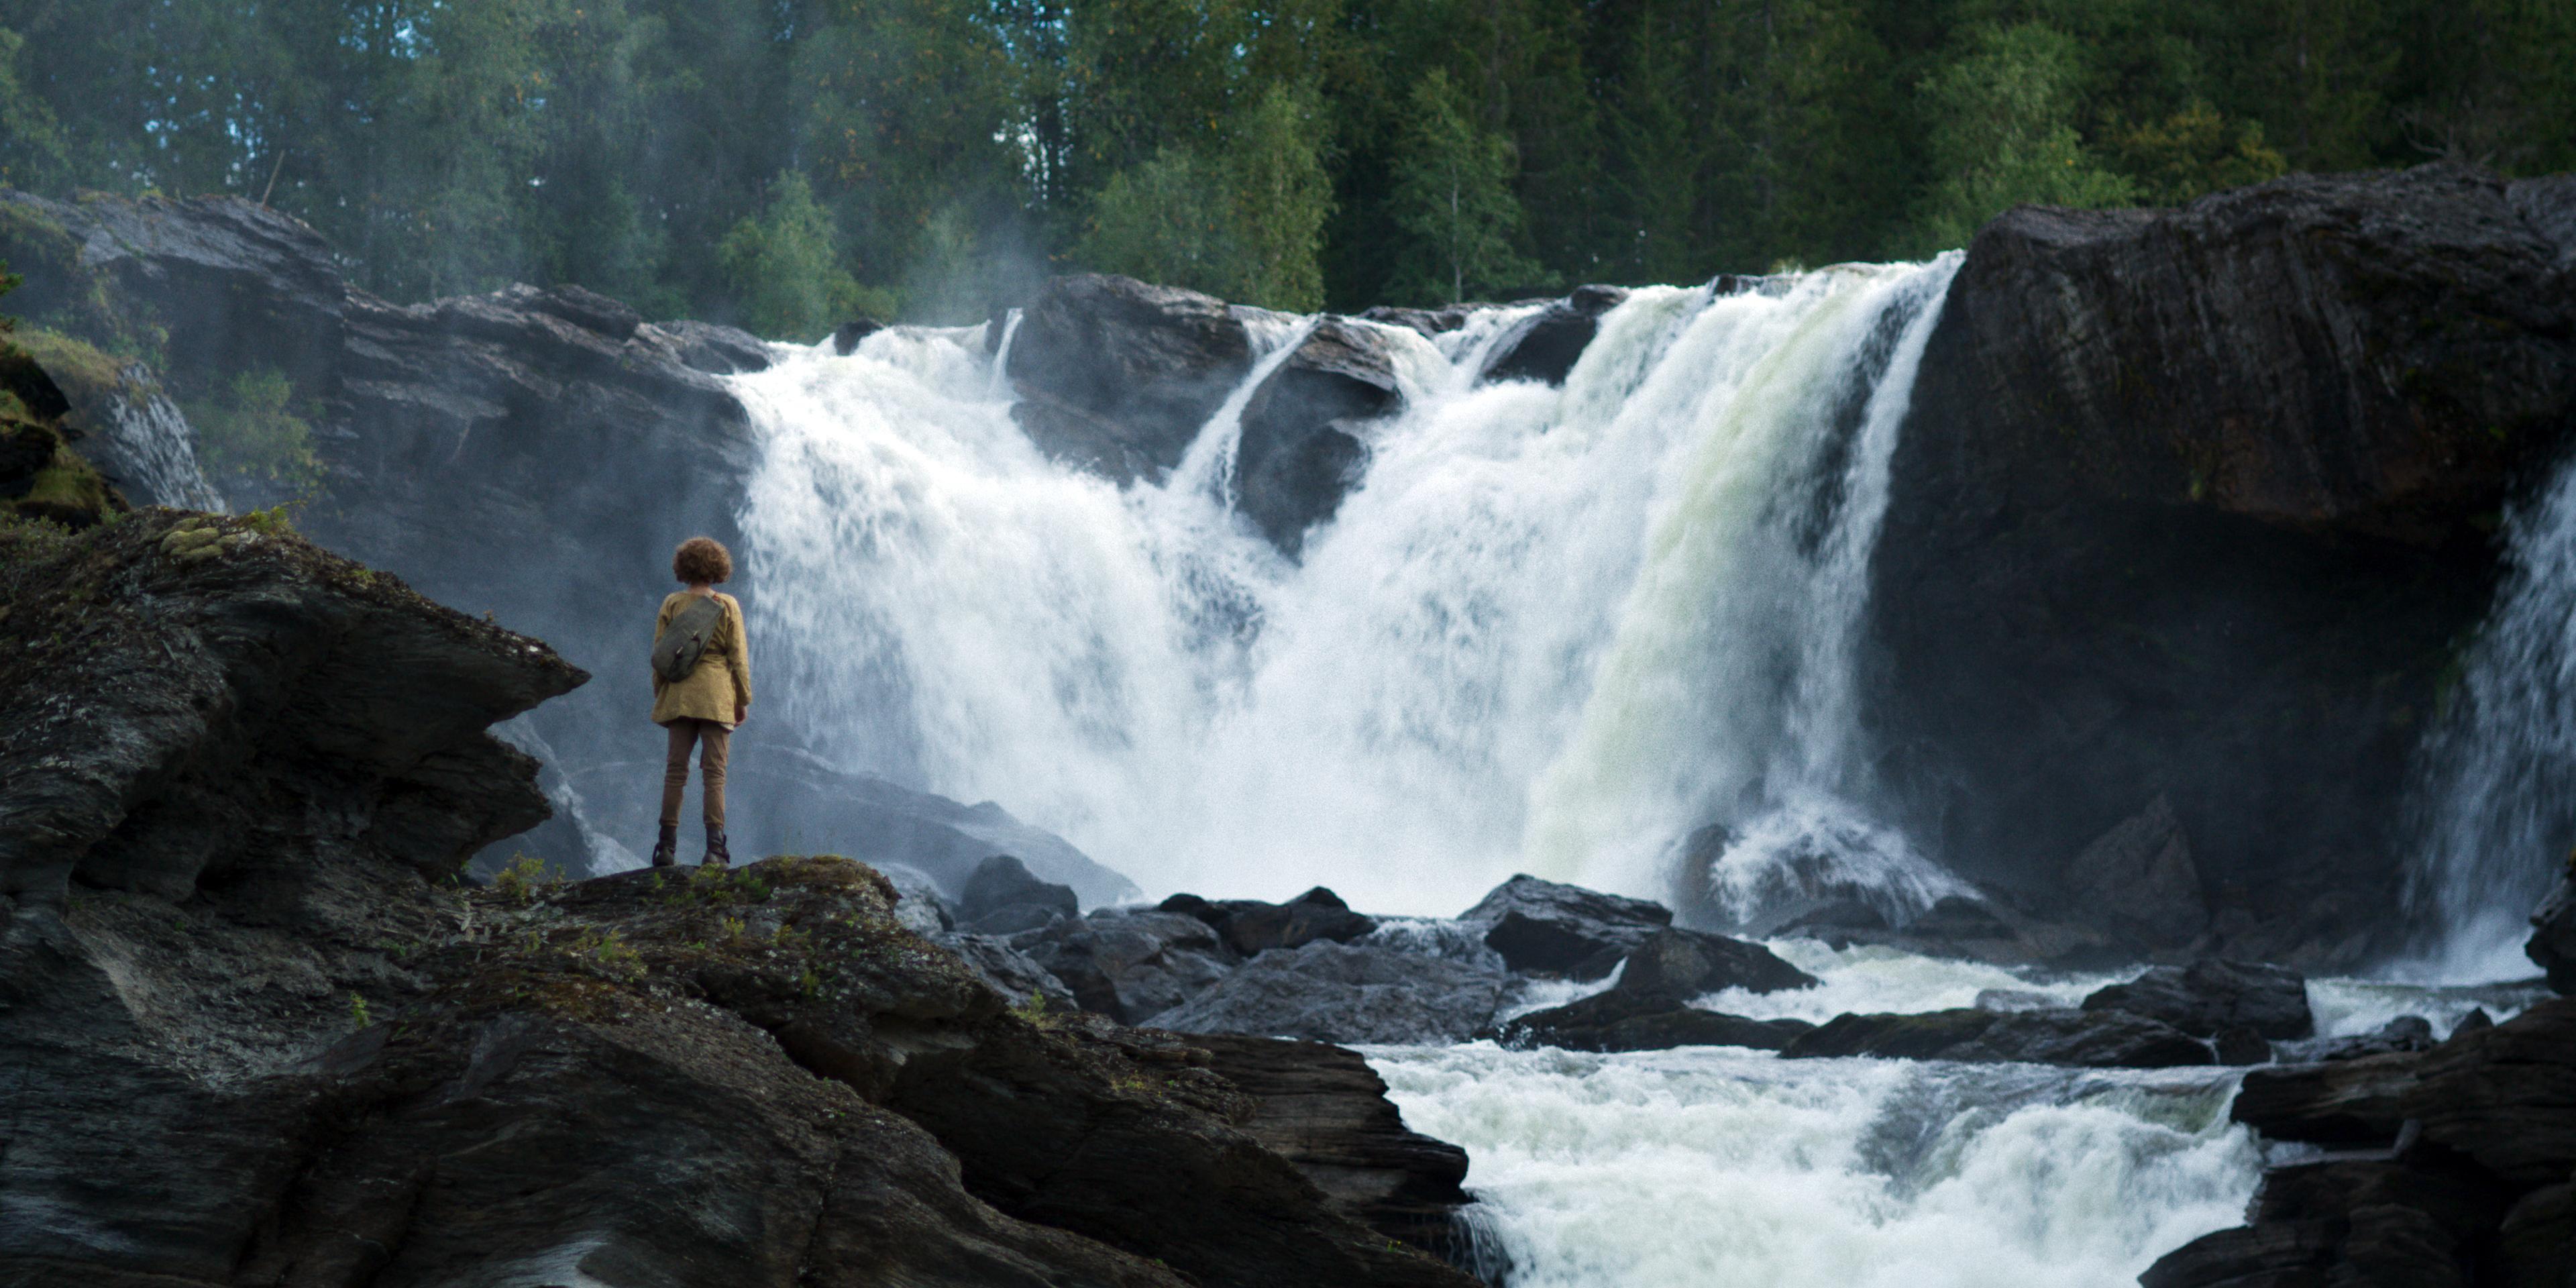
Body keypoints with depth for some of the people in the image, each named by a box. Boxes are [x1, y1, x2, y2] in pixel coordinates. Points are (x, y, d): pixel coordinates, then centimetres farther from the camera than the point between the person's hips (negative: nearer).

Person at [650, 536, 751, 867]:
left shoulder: (672, 604, 3)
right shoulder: (727, 606, -1)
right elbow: (738, 656, -1)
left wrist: (659, 696, 12)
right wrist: (744, 700, 5)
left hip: (679, 694, 2)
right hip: (717, 696, -2)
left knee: (675, 769, 5)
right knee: (714, 771, -2)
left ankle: (667, 845, 2)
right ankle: (715, 847, -10)